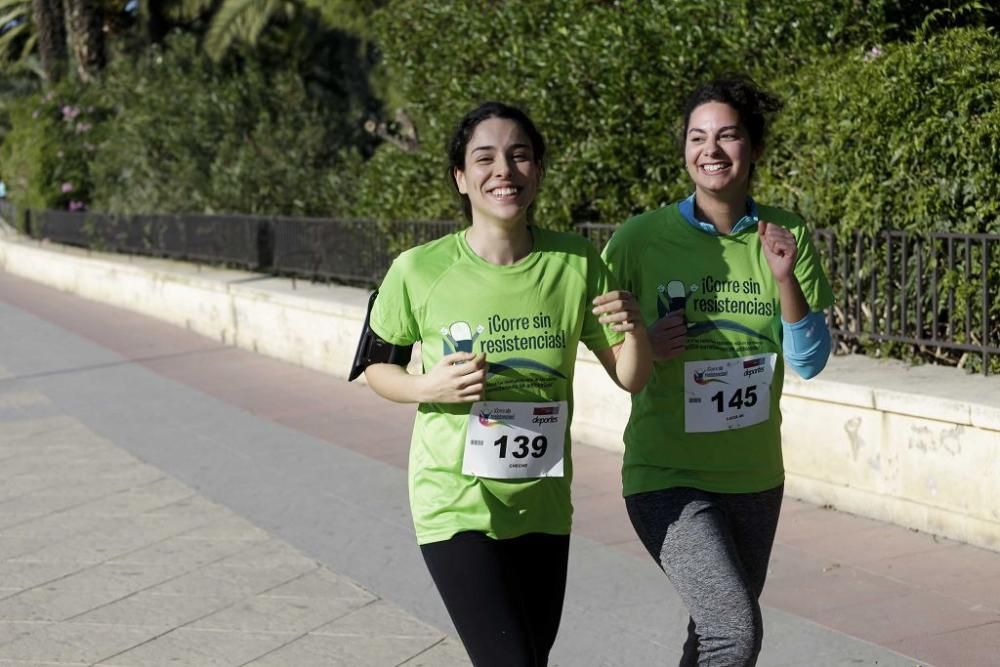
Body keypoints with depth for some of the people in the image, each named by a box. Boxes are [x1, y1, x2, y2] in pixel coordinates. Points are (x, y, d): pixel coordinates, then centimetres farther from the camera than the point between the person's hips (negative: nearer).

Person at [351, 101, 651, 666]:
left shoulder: (575, 264, -6)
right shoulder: (420, 272, -13)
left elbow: (631, 378, 0)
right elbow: (378, 367, 2)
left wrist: (635, 329, -22)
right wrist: (428, 387, -19)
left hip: (543, 508, 4)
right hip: (457, 507, -4)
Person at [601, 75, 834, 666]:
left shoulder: (787, 237, -1)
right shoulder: (641, 238, -10)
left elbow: (810, 362, -3)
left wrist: (784, 278, -17)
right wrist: (644, 348, -20)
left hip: (754, 479, 4)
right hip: (668, 477, -4)